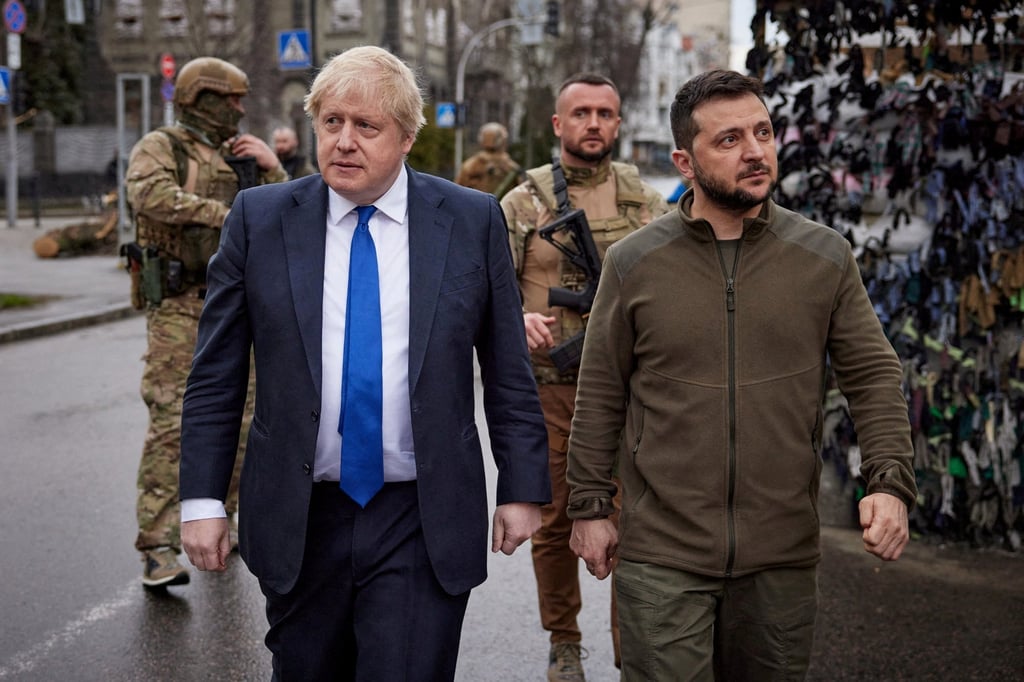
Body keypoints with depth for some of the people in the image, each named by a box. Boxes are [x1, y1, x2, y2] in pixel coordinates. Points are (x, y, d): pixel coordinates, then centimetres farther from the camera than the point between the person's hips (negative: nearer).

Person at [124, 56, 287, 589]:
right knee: (171, 422, -12)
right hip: (178, 306, -6)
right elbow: (149, 194, -24)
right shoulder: (160, 147, -2)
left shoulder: (239, 156, 17)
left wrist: (271, 167, -1)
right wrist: (223, 212, -21)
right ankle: (158, 549, -12)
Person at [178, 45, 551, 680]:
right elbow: (216, 377, 3)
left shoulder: (474, 220, 0)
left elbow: (509, 372, 4)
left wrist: (522, 487, 3)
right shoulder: (259, 219, 1)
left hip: (425, 526, -1)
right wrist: (203, 499, -1)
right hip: (297, 523, 2)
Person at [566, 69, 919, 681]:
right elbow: (601, 394, 5)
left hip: (784, 556, 2)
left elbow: (874, 376, 3)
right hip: (662, 555, -1)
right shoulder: (633, 263, 0)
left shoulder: (826, 257, 2)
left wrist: (891, 482, -10)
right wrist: (590, 507, 5)